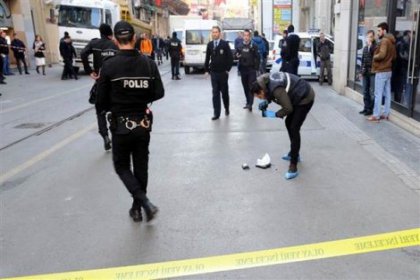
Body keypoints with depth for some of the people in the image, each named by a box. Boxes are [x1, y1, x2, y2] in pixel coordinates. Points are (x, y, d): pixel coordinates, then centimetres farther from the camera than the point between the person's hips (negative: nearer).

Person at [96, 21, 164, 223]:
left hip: (121, 125, -3)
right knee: (141, 166, 16)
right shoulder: (148, 63, -5)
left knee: (122, 166, 13)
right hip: (143, 123, 3)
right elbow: (159, 93, -2)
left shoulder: (109, 65, -13)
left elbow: (101, 102, -10)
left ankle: (144, 203, -3)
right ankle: (137, 208, 28)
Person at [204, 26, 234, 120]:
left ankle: (226, 109, 32)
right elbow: (207, 58, 11)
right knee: (215, 93, 0)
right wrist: (206, 69, 6)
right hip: (213, 73, 2)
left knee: (224, 92, 10)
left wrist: (228, 69, -8)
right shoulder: (210, 44, 7)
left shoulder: (225, 44, -4)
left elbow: (230, 57, -4)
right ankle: (216, 113, 1)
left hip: (223, 72, -2)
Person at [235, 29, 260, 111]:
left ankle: (250, 104, -10)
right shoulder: (239, 46, 7)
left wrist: (256, 67, -10)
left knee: (251, 86, -7)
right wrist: (237, 56, -12)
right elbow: (235, 54, 12)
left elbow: (257, 57, -2)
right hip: (243, 69, 4)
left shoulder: (254, 46, -1)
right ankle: (248, 102, 20)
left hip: (251, 69, -3)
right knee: (245, 87, 9)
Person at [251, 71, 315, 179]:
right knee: (288, 123, 19)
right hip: (299, 96, 10)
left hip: (305, 98, -10)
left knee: (294, 129, -13)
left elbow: (288, 109, -26)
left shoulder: (276, 89, -32)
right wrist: (266, 101, -2)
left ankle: (293, 166, -10)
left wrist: (274, 114, -15)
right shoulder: (267, 81, -5)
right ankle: (294, 153, 34)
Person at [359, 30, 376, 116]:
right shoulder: (365, 47, 14)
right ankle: (366, 107, 18)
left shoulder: (376, 47, -5)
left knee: (372, 92, -4)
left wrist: (370, 45, -20)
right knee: (365, 92, 11)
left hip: (373, 72, -7)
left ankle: (370, 109, 1)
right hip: (365, 72, 7)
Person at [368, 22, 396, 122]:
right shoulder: (391, 42, 14)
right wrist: (388, 60, 11)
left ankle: (376, 116, -4)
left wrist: (374, 57, -10)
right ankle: (386, 114, 17)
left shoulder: (384, 40, -15)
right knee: (387, 93, 11)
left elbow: (381, 54, -27)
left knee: (378, 94, -6)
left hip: (381, 71, -9)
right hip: (388, 70, 10)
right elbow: (394, 56, 19)